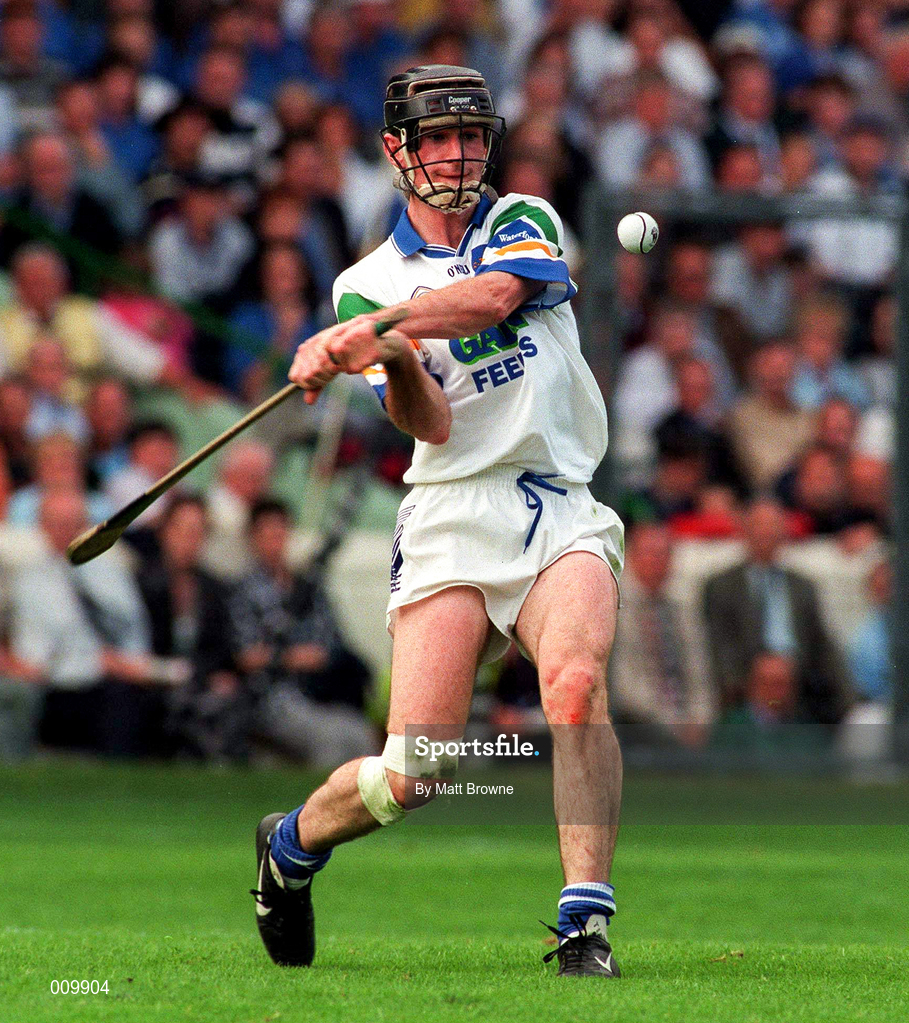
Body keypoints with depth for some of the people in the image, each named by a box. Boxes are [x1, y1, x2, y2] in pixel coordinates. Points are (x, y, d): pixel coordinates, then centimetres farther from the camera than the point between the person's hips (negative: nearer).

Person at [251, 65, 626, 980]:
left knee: (575, 681, -30)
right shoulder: (368, 285, 11)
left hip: (560, 510, 0)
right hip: (451, 518, 0)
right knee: (413, 772, -9)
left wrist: (370, 331, -25)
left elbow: (491, 295, -15)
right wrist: (396, 361, -25)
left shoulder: (525, 222, 11)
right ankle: (292, 845, 23)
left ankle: (584, 926, -28)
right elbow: (433, 424, -4)